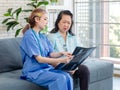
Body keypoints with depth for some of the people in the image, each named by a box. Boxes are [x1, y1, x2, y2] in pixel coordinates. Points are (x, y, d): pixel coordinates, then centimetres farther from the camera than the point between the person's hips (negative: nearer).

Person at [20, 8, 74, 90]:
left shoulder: (43, 37, 15)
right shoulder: (29, 35, -10)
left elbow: (51, 54, 11)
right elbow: (39, 59, -15)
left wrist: (61, 53, -11)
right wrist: (61, 60, -21)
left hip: (46, 68, 7)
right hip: (34, 71, -7)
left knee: (67, 76, -21)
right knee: (60, 78, -29)